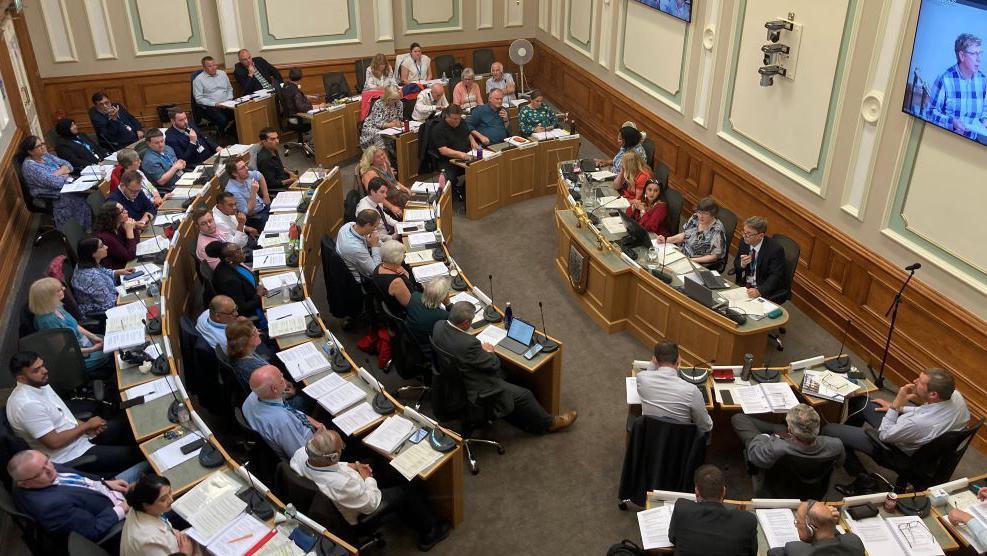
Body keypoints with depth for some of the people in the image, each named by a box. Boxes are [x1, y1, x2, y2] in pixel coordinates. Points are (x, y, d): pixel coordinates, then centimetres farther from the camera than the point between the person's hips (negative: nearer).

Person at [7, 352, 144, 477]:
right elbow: (54, 442, -26)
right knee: (132, 455, -12)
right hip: (70, 457, -10)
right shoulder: (27, 404, -29)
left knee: (124, 426, 13)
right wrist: (86, 425, -14)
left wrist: (83, 425, -3)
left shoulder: (39, 384, 0)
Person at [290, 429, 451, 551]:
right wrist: (368, 478, -10)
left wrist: (348, 466, -7)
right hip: (359, 515, -7)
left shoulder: (300, 454, -26)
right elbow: (371, 504, -24)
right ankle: (429, 532, 36)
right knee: (408, 491, 10)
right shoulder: (342, 485, -45)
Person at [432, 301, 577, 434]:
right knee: (524, 395, 5)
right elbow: (493, 364, -20)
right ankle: (548, 423, 31)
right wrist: (489, 352, -1)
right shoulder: (468, 344, -38)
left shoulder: (439, 326, -14)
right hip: (471, 391, -9)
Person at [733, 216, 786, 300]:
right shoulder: (744, 242, -2)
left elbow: (775, 277, -20)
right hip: (743, 286, 6)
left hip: (765, 291, -6)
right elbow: (736, 266, 8)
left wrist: (759, 291, -36)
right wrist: (741, 264, -16)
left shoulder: (775, 249, -18)